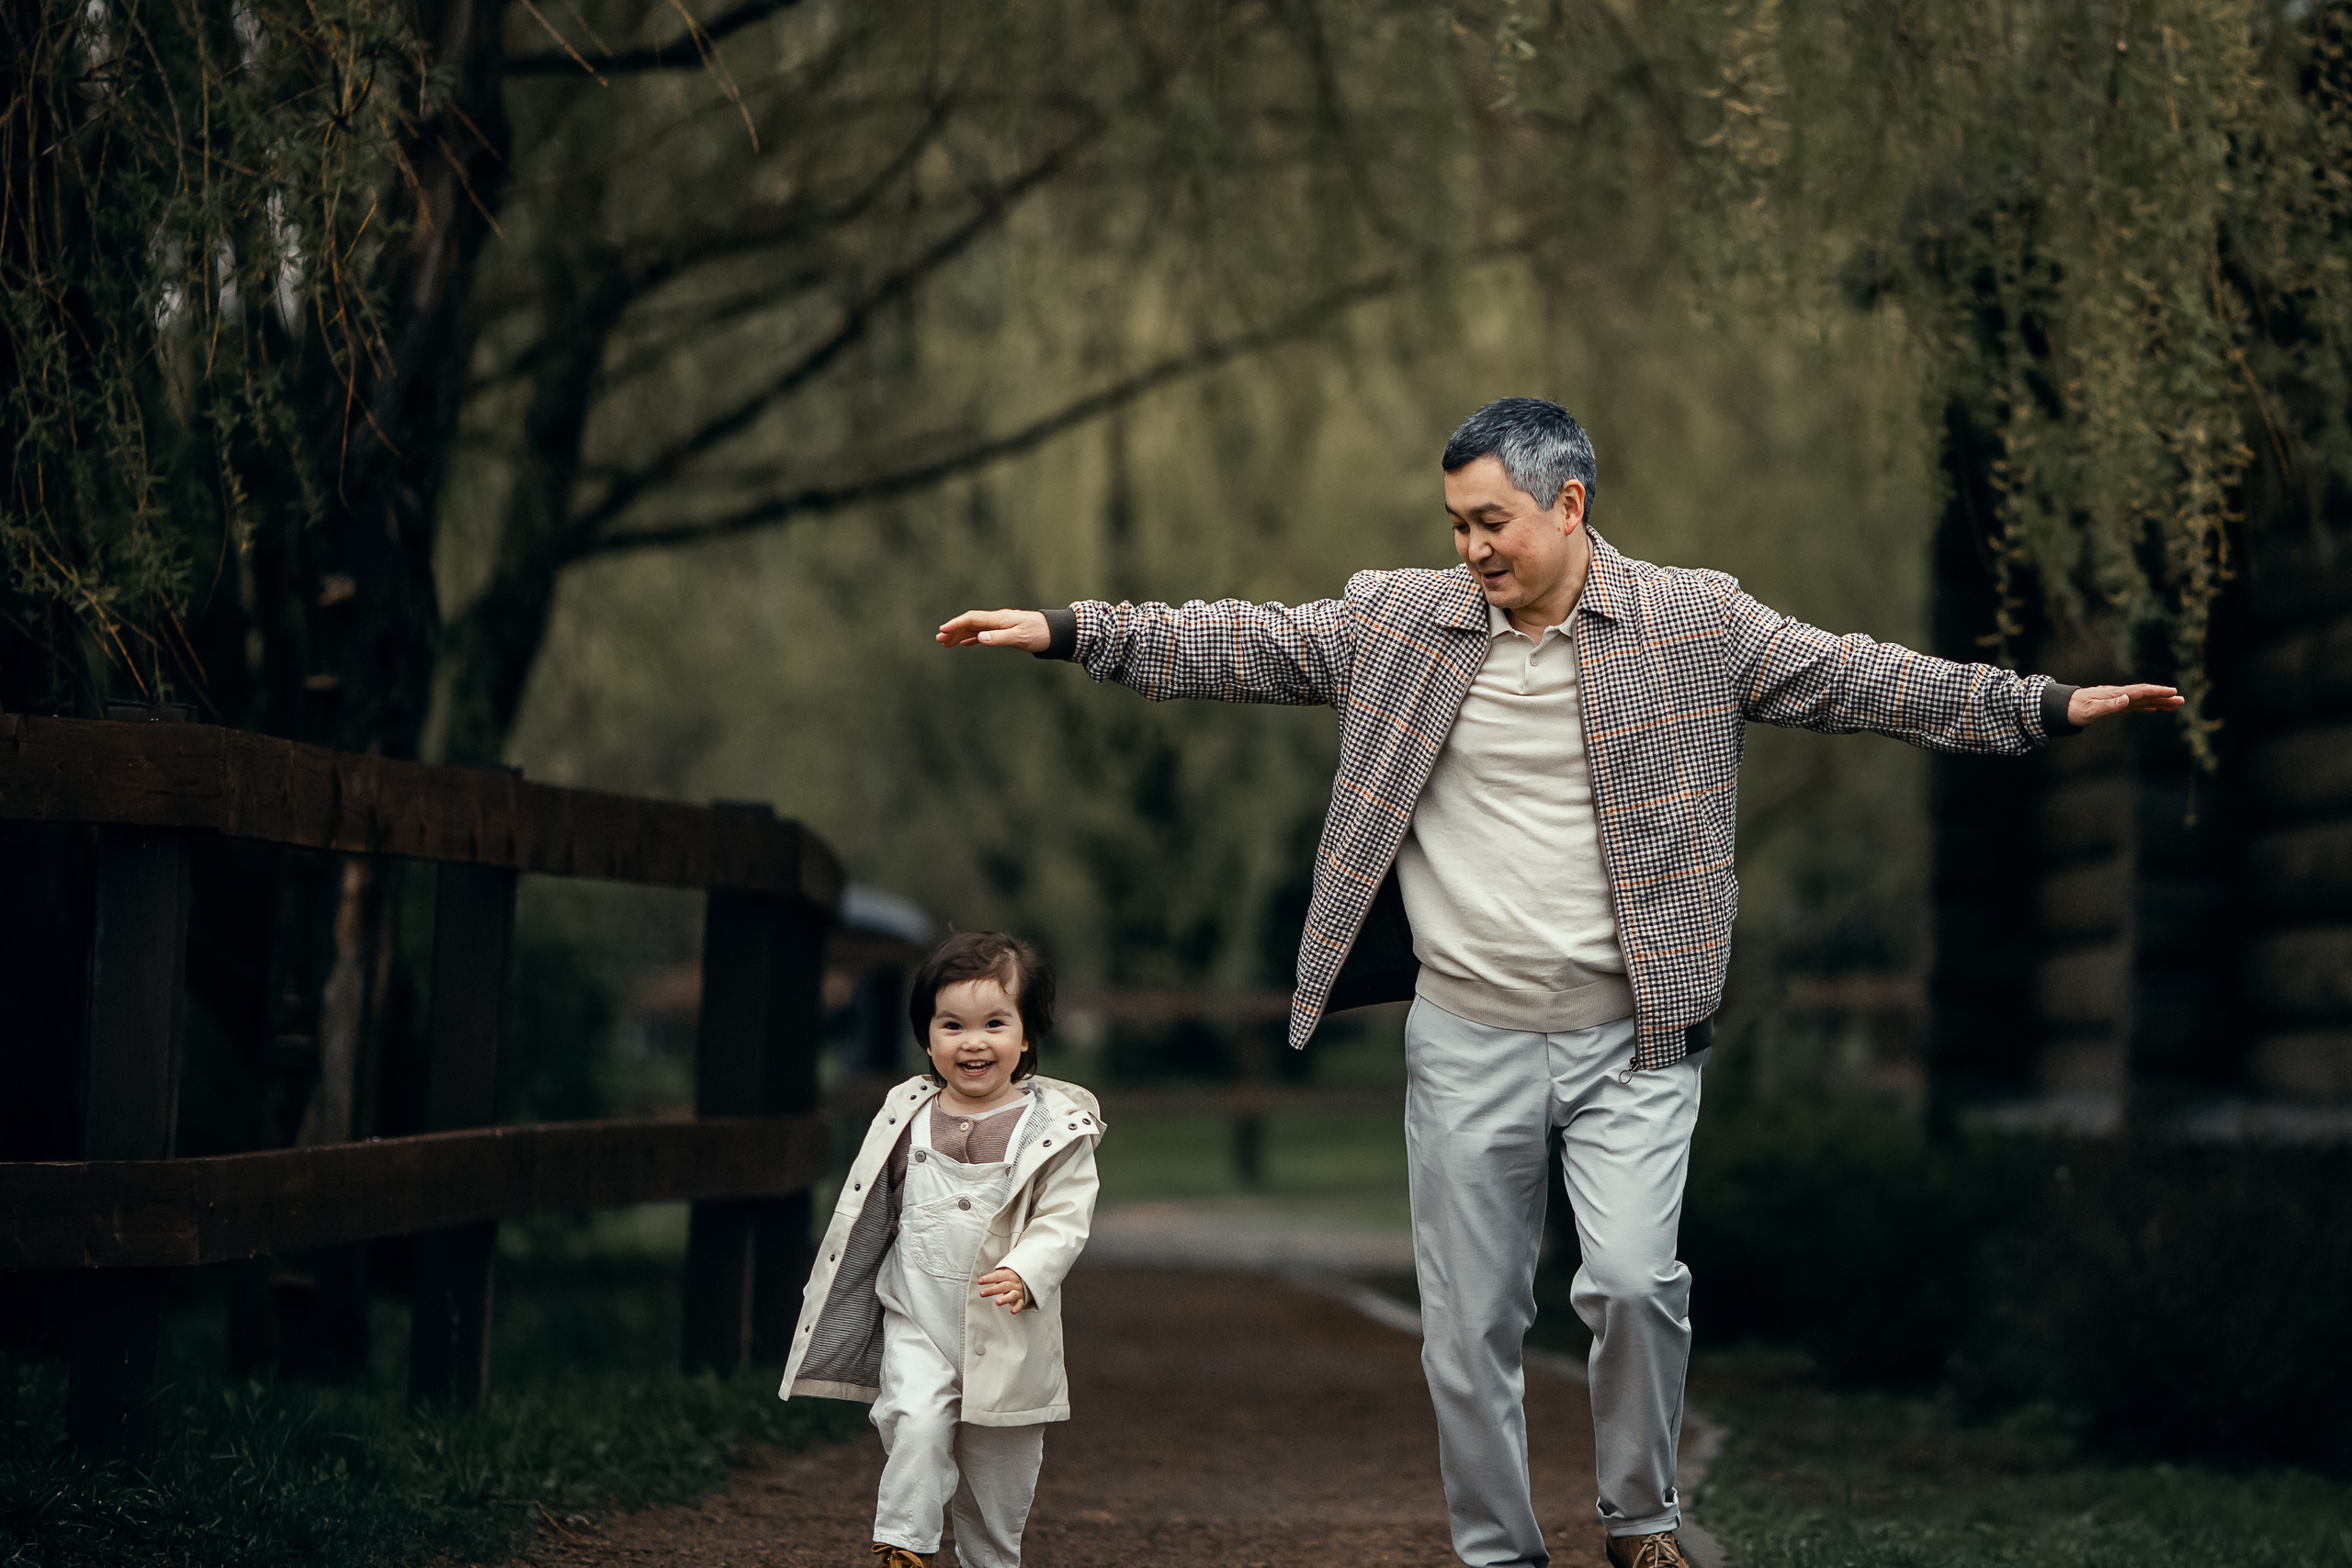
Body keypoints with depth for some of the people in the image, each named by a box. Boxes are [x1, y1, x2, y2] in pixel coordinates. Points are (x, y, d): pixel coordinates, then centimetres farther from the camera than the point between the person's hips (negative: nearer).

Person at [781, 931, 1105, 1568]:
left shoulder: (1054, 1127, -7)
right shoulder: (908, 1115, 1)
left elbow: (1065, 1220, -10)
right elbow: (871, 1212, 11)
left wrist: (1024, 1274, -30)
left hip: (1008, 1335, -1)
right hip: (917, 1321, 1)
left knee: (1000, 1468, 10)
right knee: (917, 1422, -22)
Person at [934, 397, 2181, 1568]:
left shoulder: (1696, 624, -1)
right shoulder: (1397, 621, 3)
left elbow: (1858, 680, -1)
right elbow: (1244, 646, 6)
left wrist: (2045, 708, -6)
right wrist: (1064, 632, 1)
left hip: (1631, 1035, -2)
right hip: (1466, 1037, 2)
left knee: (1633, 1281, -17)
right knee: (1469, 1323, 4)